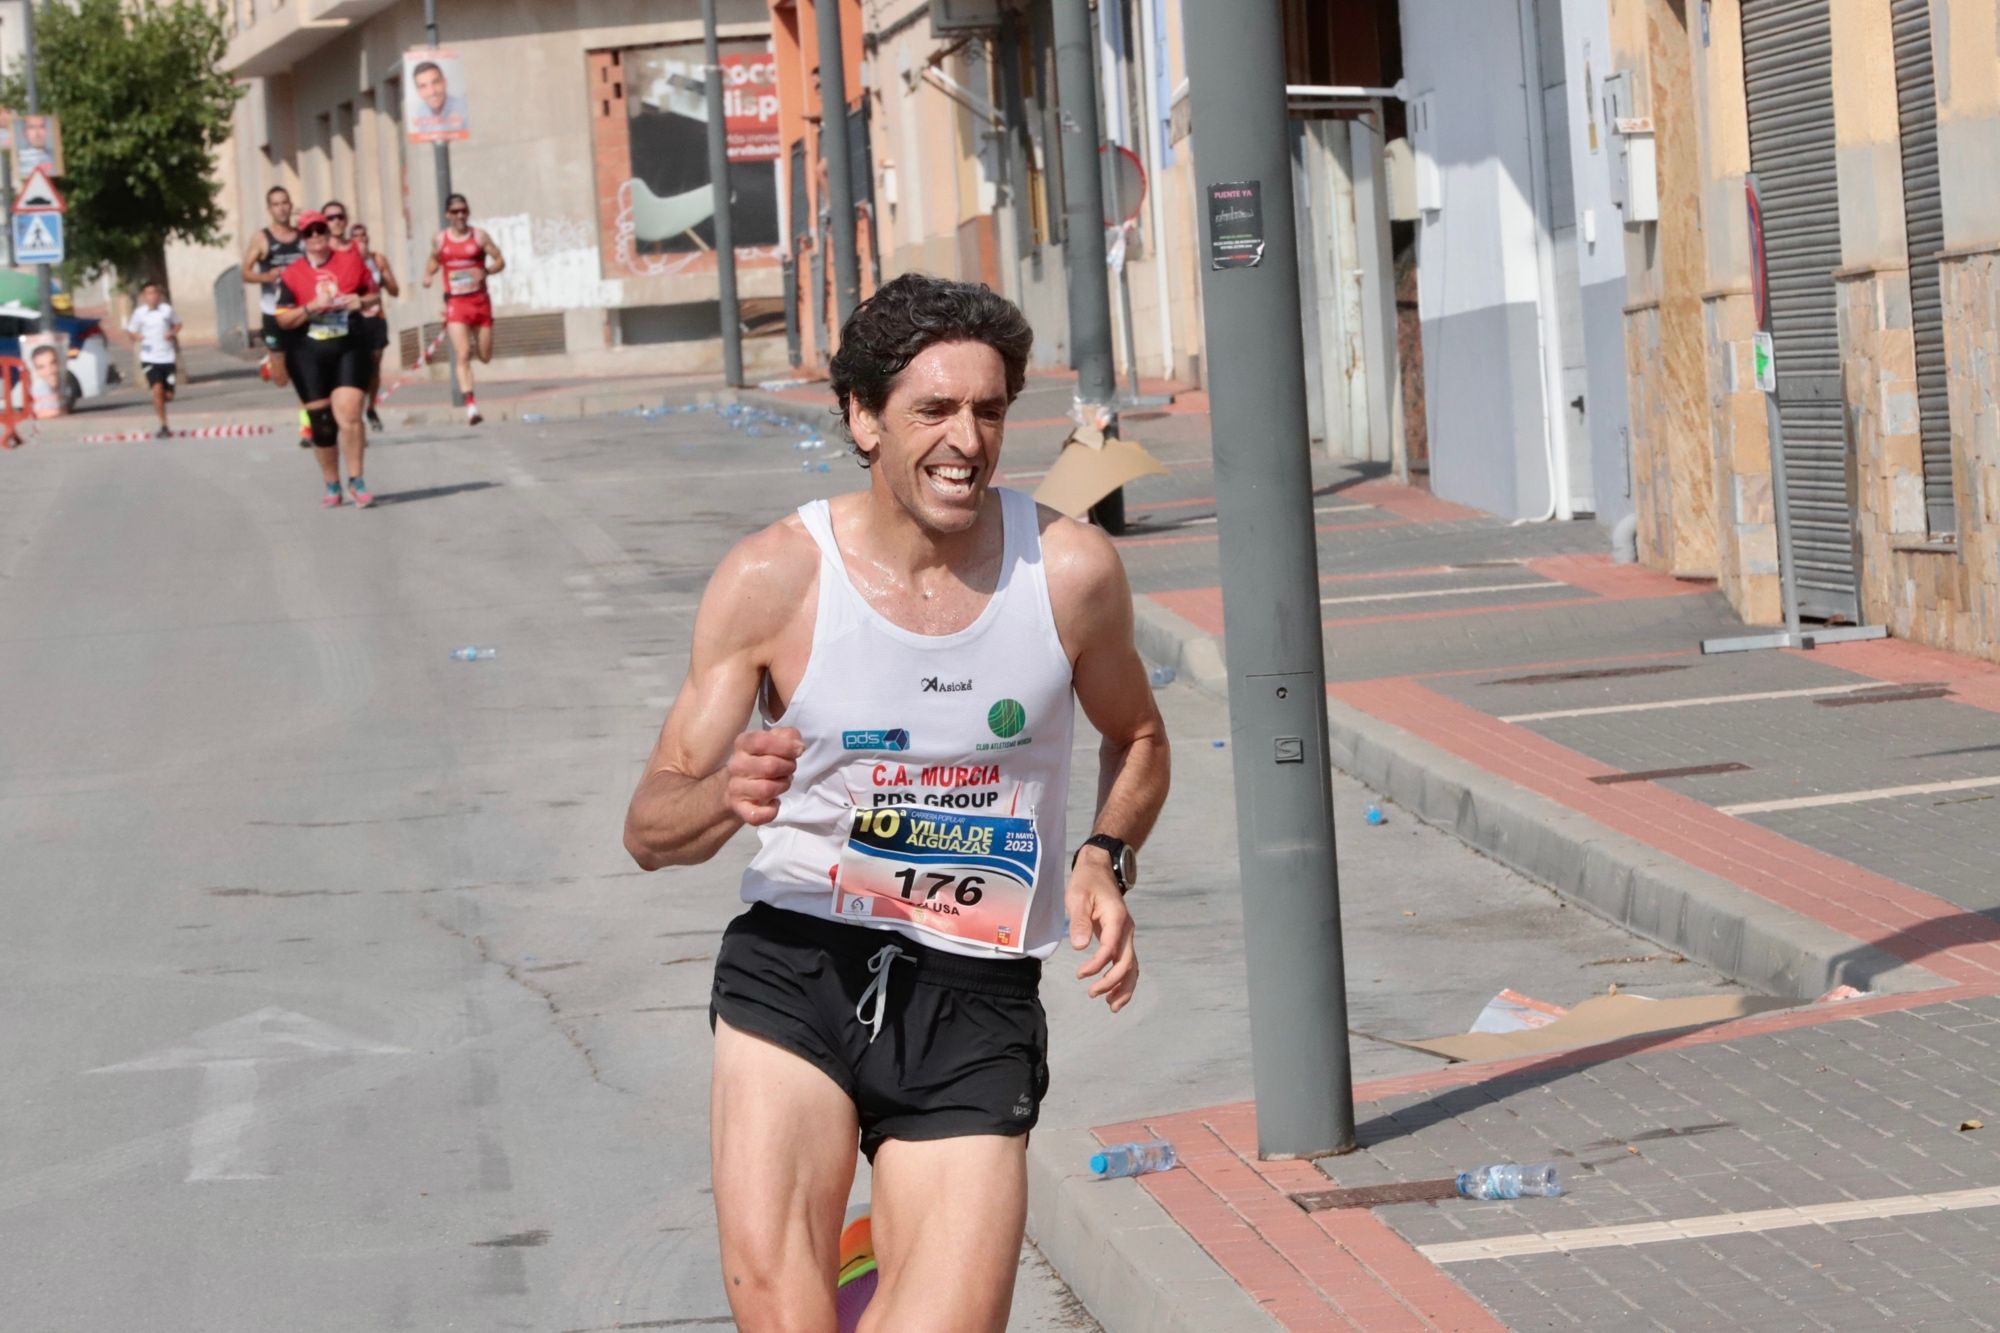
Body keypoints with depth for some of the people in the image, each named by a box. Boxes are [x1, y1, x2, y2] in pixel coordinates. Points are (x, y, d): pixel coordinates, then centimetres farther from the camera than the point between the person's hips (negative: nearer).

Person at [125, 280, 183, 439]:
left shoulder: (167, 310, 0)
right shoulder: (139, 313, -2)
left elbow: (177, 323, 16)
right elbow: (131, 331, 10)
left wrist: (172, 333, -4)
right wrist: (136, 337, -12)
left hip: (168, 358, 2)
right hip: (150, 359, -2)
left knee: (168, 395, 4)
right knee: (157, 389, -20)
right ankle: (163, 425, -12)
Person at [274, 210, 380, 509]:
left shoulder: (351, 262, 6)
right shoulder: (292, 274, 0)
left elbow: (374, 298, 17)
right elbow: (283, 319, -4)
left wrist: (363, 301, -5)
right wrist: (312, 307, -17)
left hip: (348, 348, 0)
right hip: (308, 353, 0)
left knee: (349, 414, -14)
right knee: (321, 423, 3)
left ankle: (356, 481, -3)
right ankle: (331, 486, 17)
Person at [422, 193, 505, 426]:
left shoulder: (480, 236, -1)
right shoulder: (440, 239, 4)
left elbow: (500, 260, 2)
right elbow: (434, 260, 21)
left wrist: (485, 271, -18)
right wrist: (428, 275, 0)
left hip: (480, 301, 1)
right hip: (455, 303, -1)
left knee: (485, 356, 9)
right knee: (462, 355, -14)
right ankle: (470, 406, -16)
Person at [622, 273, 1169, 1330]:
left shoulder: (1070, 570, -2)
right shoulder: (774, 577, -6)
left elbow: (1137, 739, 19)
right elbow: (650, 828, -3)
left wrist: (1106, 859, -1)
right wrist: (729, 795, -26)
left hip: (977, 997, 2)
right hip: (795, 965, -1)